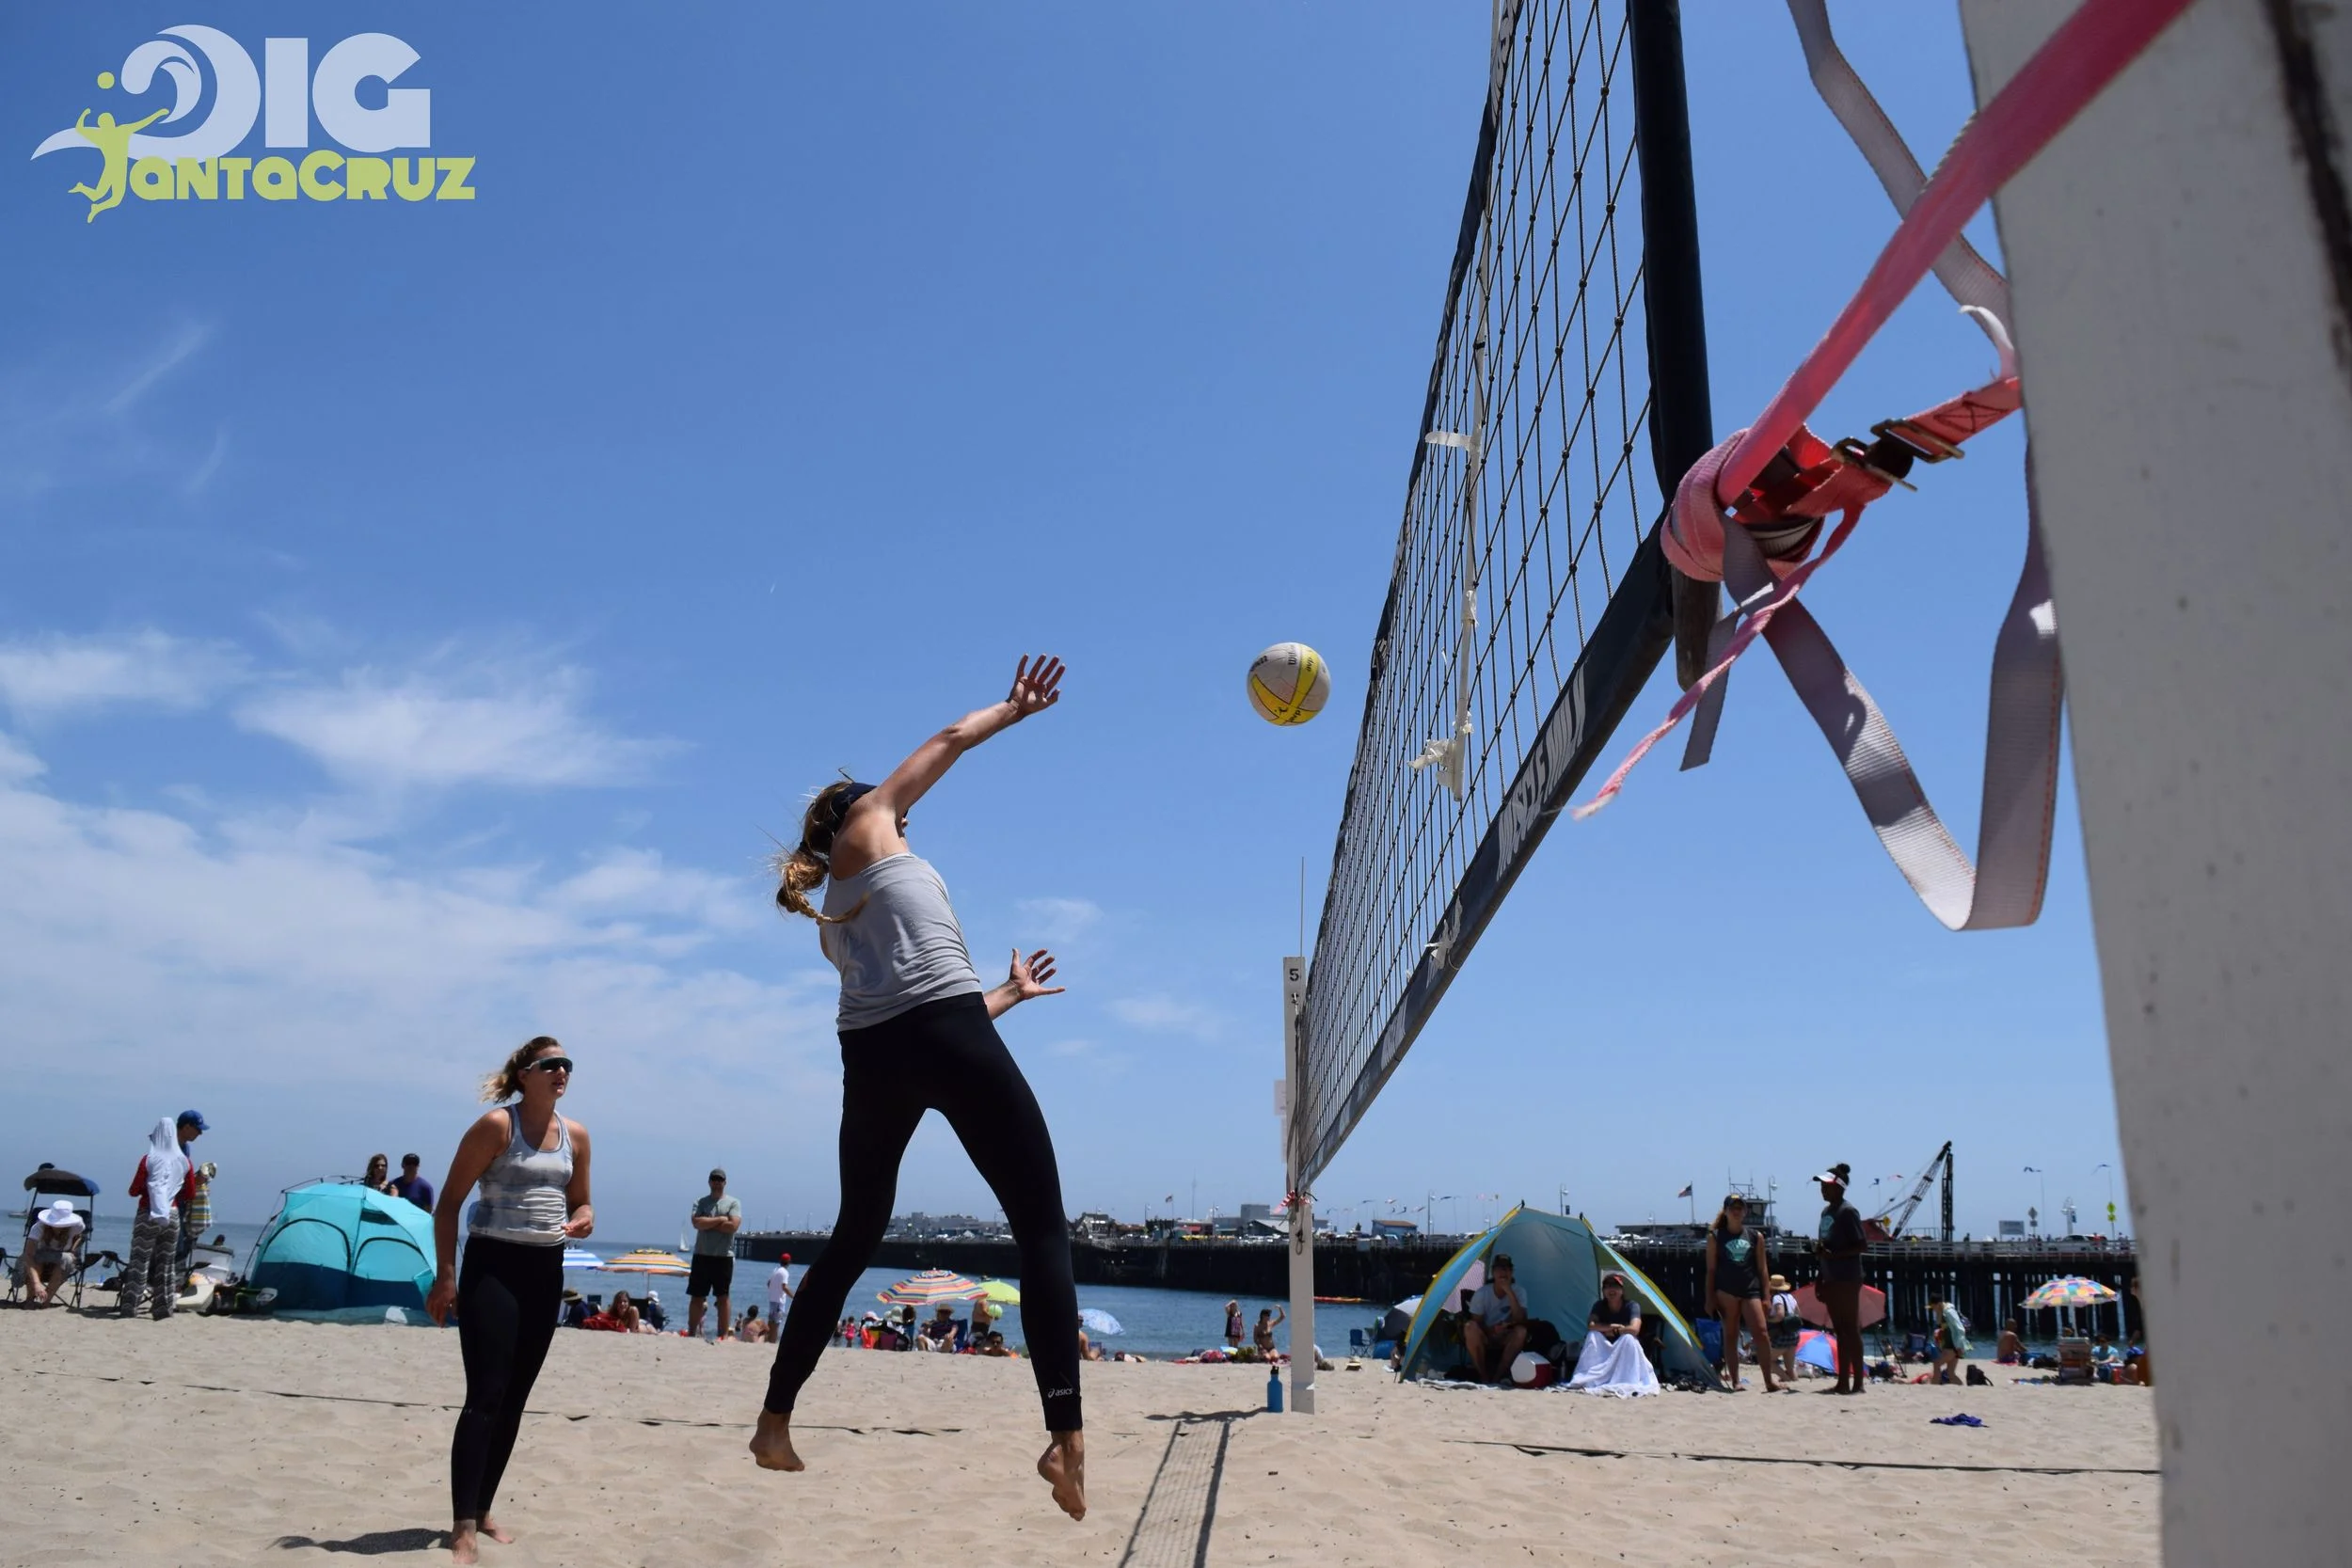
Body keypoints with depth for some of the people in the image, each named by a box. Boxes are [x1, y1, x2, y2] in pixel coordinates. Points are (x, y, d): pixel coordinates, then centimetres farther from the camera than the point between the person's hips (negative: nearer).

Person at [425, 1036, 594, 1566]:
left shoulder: (576, 1136, 7)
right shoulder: (496, 1125, -9)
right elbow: (449, 1202, -8)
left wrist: (583, 1220, -6)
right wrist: (445, 1275, -13)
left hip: (546, 1270, 6)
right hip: (493, 1265, -6)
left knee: (514, 1399, 12)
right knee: (485, 1397, -12)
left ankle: (482, 1510, 25)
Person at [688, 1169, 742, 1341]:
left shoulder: (733, 1203, 4)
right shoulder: (700, 1202, 8)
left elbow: (733, 1226, -12)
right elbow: (697, 1223, -9)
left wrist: (708, 1224, -8)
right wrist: (720, 1220, -11)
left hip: (724, 1257, -2)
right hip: (702, 1255, 2)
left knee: (723, 1297, 0)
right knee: (696, 1296, 5)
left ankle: (724, 1334, 2)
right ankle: (691, 1332, 11)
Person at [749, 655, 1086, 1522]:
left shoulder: (832, 919, 31)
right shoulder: (864, 823, 16)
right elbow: (953, 738, 19)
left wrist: (1009, 992, 40)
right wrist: (1016, 707, 34)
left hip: (872, 1056, 7)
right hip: (944, 1036, -7)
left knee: (852, 1239, 21)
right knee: (1043, 1228, -5)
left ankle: (775, 1420, 25)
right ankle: (1066, 1435, -16)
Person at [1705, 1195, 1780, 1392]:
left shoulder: (1755, 1237, 8)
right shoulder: (1715, 1237, 3)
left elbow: (1762, 1268, 9)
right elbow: (1711, 1269, 4)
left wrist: (1765, 1296, 4)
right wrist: (1710, 1297, -1)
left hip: (1751, 1290, 1)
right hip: (1725, 1291, -1)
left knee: (1761, 1333, -8)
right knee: (1730, 1335, 3)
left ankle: (1769, 1381, -1)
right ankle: (1734, 1381, 7)